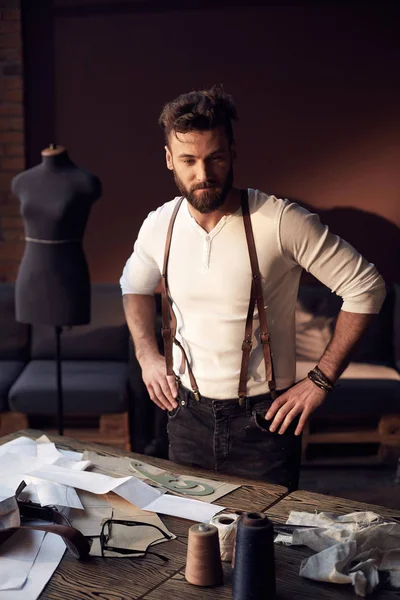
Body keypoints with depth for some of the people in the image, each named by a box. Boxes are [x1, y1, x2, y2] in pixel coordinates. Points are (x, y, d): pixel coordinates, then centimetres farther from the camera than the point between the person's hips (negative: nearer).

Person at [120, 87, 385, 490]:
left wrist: (321, 379, -13)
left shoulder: (281, 222, -18)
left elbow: (365, 287, -13)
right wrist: (147, 356, 4)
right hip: (188, 414, 4)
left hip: (263, 420, -4)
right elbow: (134, 286, 17)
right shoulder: (160, 226, -4)